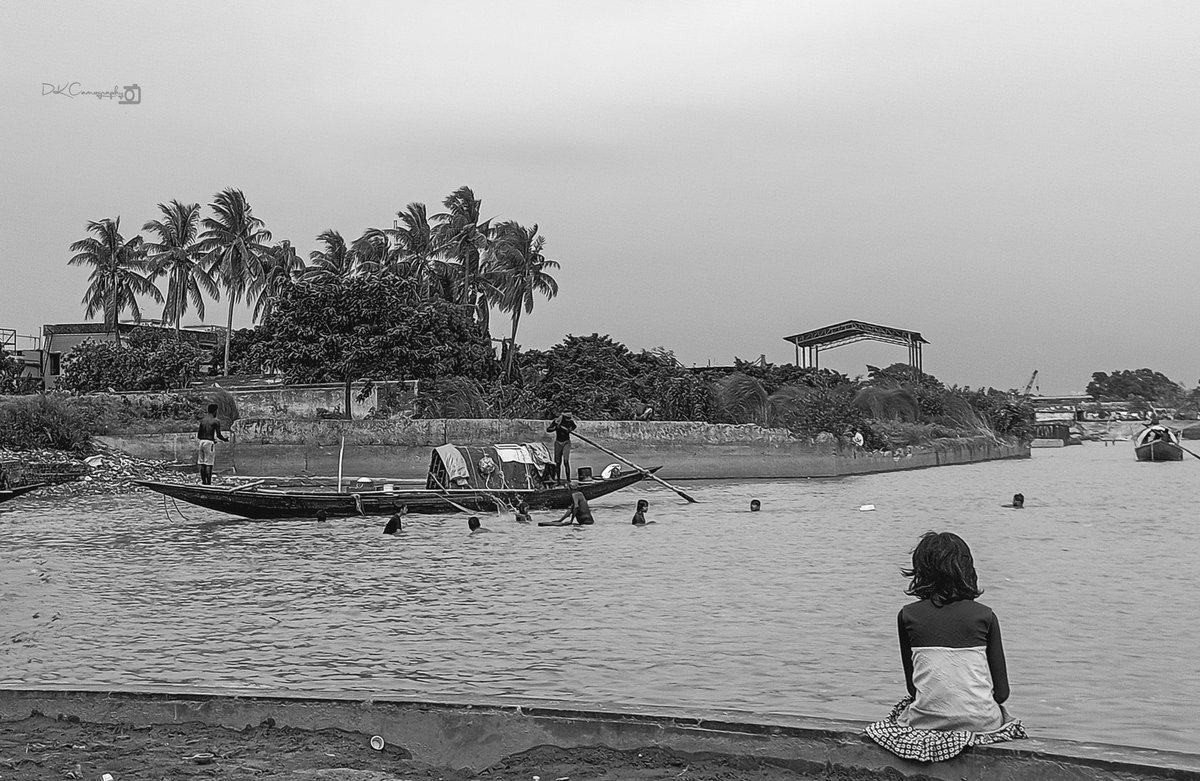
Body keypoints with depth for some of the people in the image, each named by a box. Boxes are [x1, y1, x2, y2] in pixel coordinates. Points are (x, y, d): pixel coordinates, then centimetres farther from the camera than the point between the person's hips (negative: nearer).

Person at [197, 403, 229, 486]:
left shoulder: (202, 420, 11)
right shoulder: (216, 421, -6)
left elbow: (198, 435, 12)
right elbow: (218, 435, -10)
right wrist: (225, 440, 9)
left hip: (202, 442, 6)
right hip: (210, 442, -6)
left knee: (202, 464, 9)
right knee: (209, 465, -6)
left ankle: (203, 482, 12)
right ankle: (208, 483, -7)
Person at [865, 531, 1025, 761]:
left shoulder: (907, 616, 2)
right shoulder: (985, 616, 0)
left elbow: (912, 684, 5)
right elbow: (1001, 691, 0)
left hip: (926, 721, 1)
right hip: (980, 722, 0)